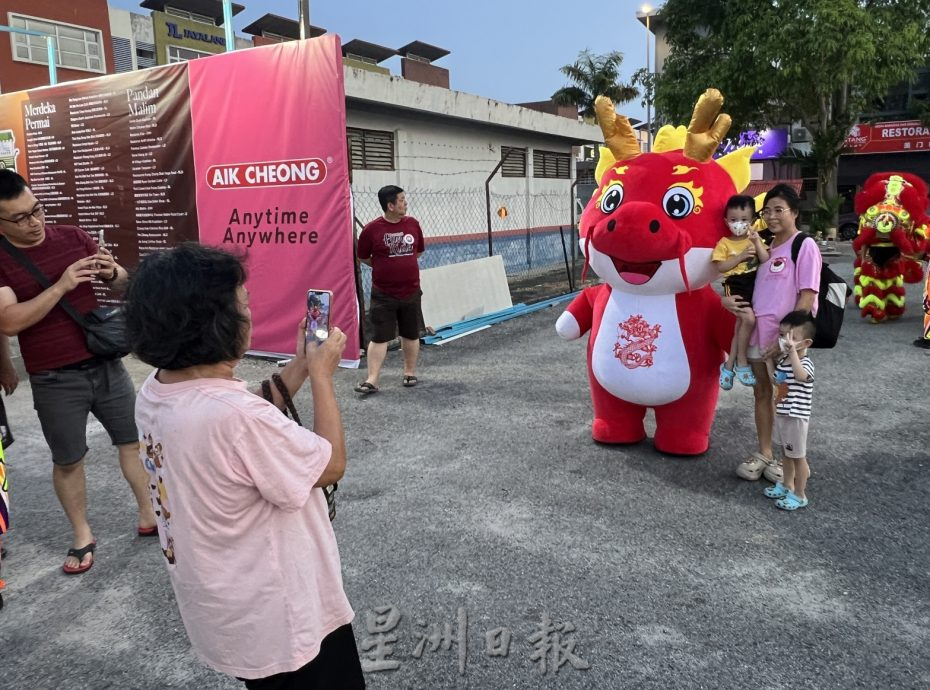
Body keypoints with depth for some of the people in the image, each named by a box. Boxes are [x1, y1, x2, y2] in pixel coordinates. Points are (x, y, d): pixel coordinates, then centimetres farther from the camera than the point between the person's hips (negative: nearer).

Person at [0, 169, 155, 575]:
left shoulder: (72, 237, 0)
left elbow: (123, 283, 5)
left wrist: (112, 272, -18)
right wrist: (60, 286, -27)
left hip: (106, 365, 3)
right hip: (55, 381, -3)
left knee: (134, 441, 12)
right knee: (67, 461, 11)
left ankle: (149, 517, 30)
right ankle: (82, 536, 31)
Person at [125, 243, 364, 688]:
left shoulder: (154, 392, -7)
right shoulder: (233, 414, -35)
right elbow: (331, 465, -20)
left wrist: (299, 366, 4)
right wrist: (321, 375, -11)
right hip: (282, 623, -8)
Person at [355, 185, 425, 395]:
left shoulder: (413, 224, 2)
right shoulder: (372, 229, -9)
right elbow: (363, 257, 2)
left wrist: (401, 265, 9)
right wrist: (385, 268, 4)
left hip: (411, 292, 3)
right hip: (383, 294, -3)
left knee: (411, 335, 12)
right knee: (379, 337, -3)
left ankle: (410, 373, 28)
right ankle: (372, 380, 1)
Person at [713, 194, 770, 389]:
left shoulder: (755, 239, 9)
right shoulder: (724, 243, -1)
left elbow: (766, 261, -2)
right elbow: (720, 266, -11)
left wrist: (757, 243, -13)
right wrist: (740, 256, -16)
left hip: (754, 285, 4)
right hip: (735, 286, -4)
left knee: (741, 324, 5)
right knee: (748, 318, -23)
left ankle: (729, 366, 18)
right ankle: (741, 362, -6)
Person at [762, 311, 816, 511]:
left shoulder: (805, 363, -22)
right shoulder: (783, 360, 3)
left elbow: (800, 376, -46)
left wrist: (792, 350, -51)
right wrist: (769, 361, 9)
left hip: (796, 417, -8)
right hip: (781, 414, 8)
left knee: (798, 456, 5)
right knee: (786, 453, 23)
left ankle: (799, 496, 17)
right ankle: (787, 485, 39)